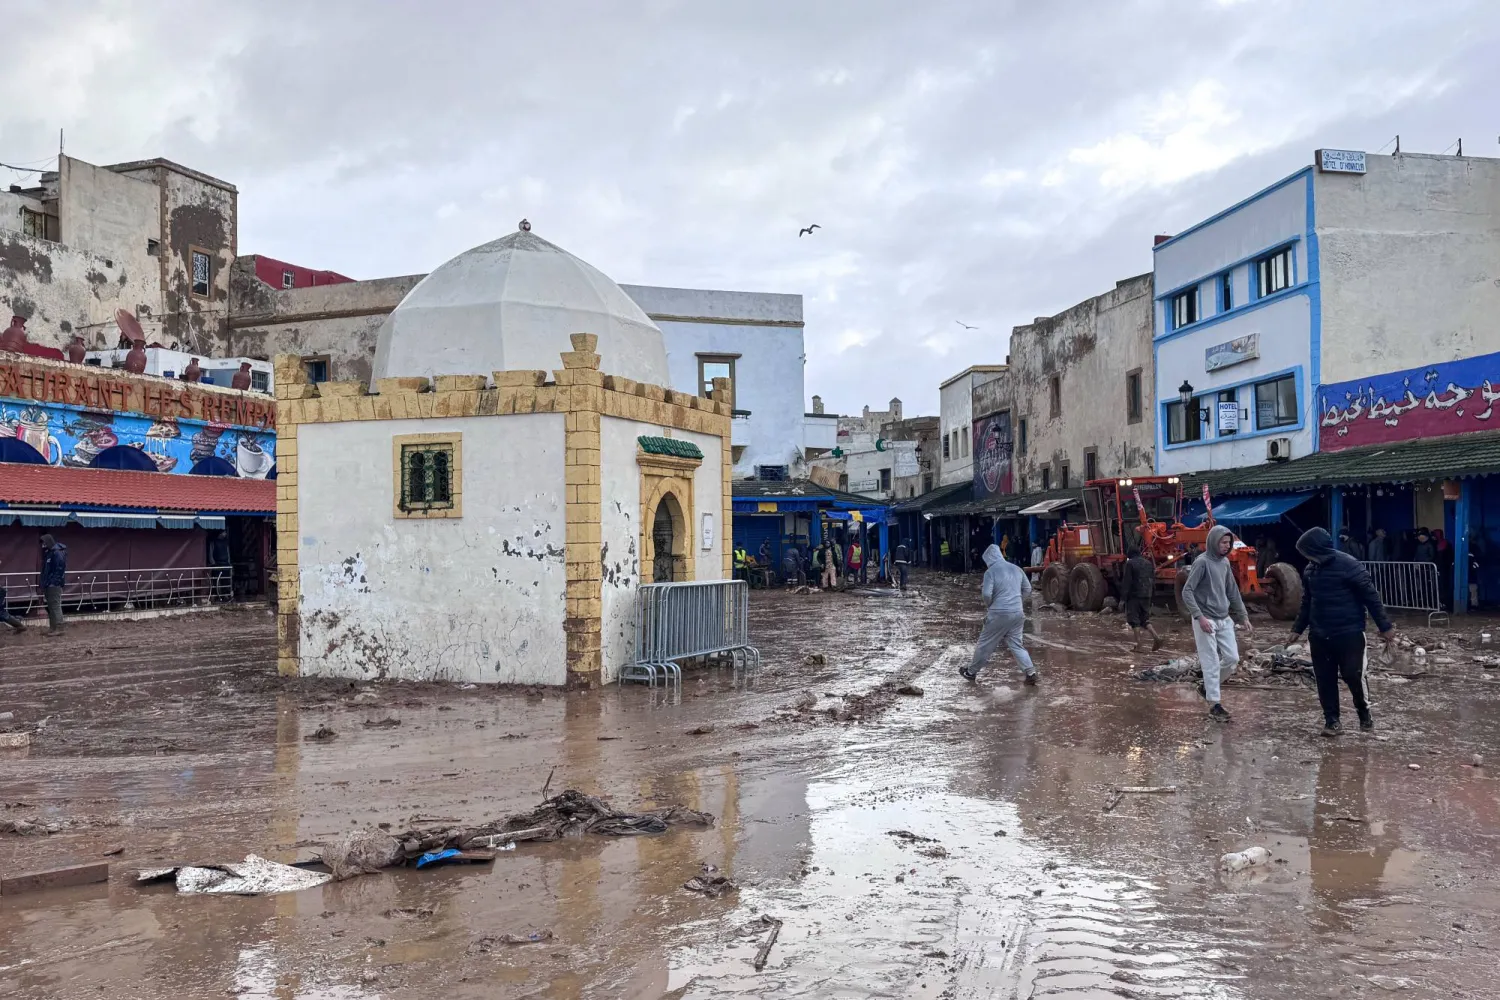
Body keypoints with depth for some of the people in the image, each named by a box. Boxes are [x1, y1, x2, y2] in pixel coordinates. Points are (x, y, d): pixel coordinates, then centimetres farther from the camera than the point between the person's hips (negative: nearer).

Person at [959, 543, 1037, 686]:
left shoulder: (991, 571, -8)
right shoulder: (1016, 568, 11)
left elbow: (987, 594, -16)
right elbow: (1027, 588, 16)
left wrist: (988, 606, 4)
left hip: (999, 613, -5)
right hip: (1018, 612, 5)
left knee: (985, 644, 8)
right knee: (1015, 644, 12)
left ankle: (971, 672, 21)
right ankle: (1030, 673, -1)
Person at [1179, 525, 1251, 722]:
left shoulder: (1225, 562, 11)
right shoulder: (1202, 562, -12)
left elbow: (1233, 592, 18)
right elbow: (1187, 592, -16)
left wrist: (1243, 617, 14)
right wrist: (1200, 617, -22)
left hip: (1224, 619, 7)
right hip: (1206, 620, -7)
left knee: (1232, 658, 7)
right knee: (1212, 663, -6)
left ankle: (1207, 686, 26)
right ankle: (1214, 705, -1)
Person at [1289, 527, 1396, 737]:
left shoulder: (1348, 565, -14)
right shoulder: (1310, 570, 6)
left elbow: (1370, 596, -10)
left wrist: (1385, 626, -9)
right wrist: (1297, 628, 19)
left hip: (1349, 633, -5)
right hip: (1319, 635, 6)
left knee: (1353, 675, -2)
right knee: (1325, 679, 6)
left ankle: (1364, 713, 23)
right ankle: (1331, 719, 17)